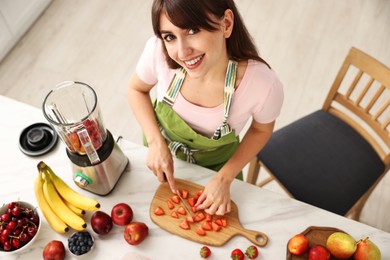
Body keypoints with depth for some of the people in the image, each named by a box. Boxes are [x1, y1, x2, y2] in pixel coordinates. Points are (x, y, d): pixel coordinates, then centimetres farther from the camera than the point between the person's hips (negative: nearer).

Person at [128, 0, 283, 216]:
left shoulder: (264, 85, -38)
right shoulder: (158, 52, -35)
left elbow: (261, 130, -14)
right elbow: (136, 89, -12)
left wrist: (225, 178, -17)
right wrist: (156, 142, -23)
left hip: (216, 163, -1)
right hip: (160, 150, 2)